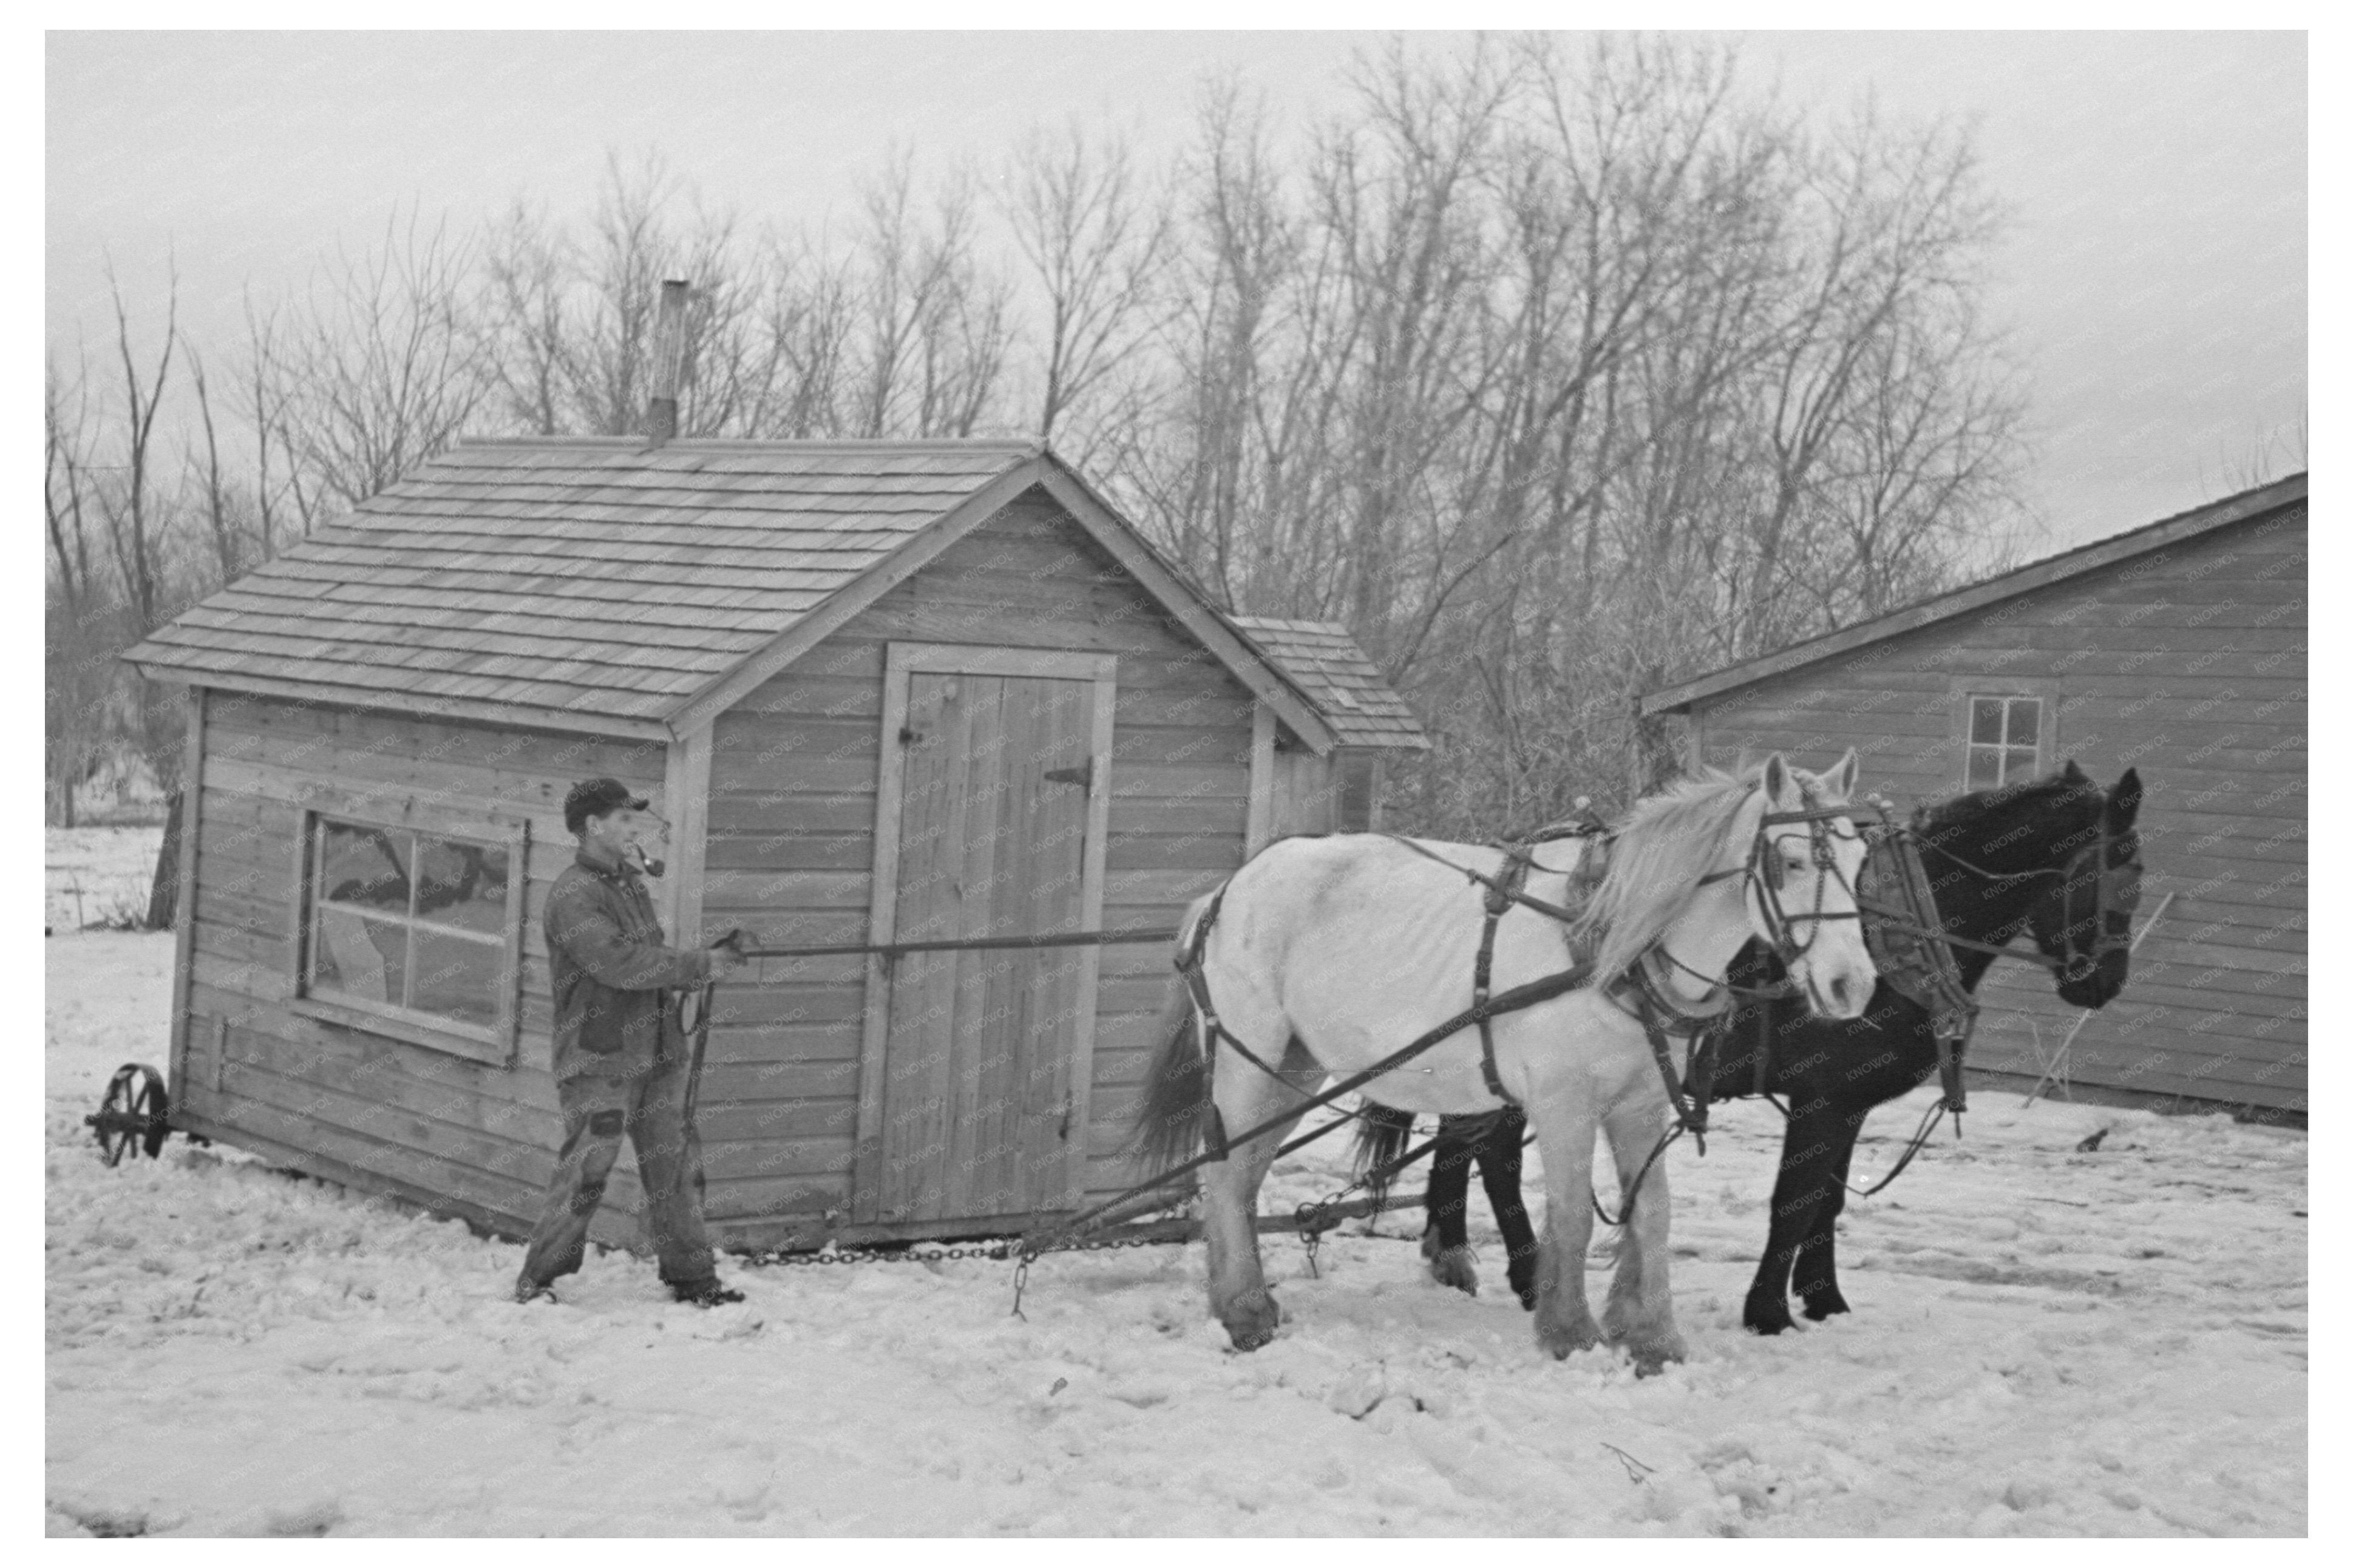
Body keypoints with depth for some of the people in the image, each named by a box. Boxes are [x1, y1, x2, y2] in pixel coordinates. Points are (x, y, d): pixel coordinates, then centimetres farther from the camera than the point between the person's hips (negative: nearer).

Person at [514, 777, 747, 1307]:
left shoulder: (631, 881, 15)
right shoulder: (572, 896, -14)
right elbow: (618, 963, -24)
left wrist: (710, 959, 3)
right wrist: (701, 964, -19)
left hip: (657, 1055, 8)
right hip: (600, 1064, -8)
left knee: (676, 1168, 9)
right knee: (584, 1175, -6)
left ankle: (692, 1278, 17)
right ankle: (535, 1280, 7)